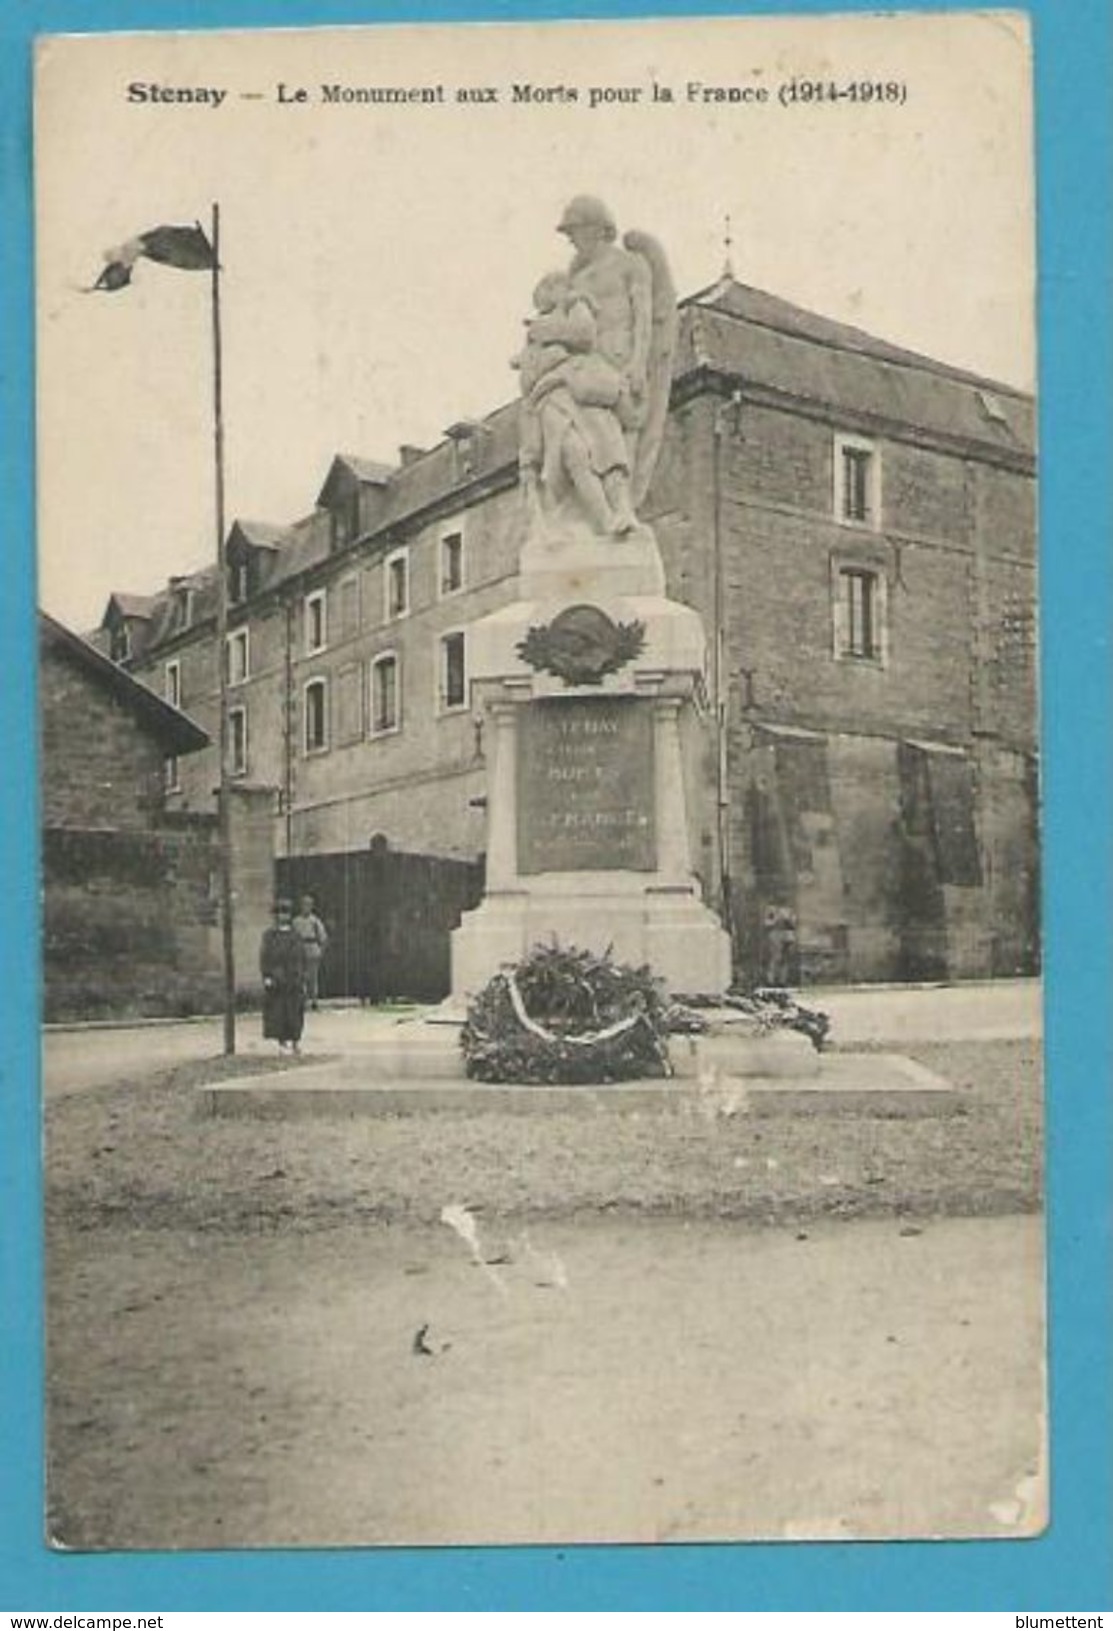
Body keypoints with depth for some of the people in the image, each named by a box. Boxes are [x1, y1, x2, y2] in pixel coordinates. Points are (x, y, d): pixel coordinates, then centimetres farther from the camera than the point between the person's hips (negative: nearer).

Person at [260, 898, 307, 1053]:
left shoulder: (296, 935, 9)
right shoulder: (269, 935, 3)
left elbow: (302, 959, 10)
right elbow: (264, 957, -2)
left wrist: (303, 980, 5)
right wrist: (266, 976, -12)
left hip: (294, 980, 2)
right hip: (276, 980, -2)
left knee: (295, 1012, -1)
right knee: (277, 1012, -2)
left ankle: (295, 1041, 10)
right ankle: (282, 1043, 4)